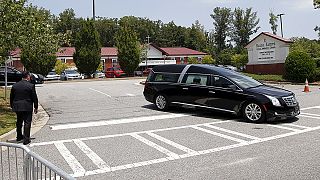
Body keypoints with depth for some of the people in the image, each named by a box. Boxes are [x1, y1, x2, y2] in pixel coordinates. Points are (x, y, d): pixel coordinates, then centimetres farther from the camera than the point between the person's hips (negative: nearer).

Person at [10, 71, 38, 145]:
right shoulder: (31, 86, -11)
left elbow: (11, 97, 11)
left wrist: (12, 106, 22)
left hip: (17, 107, 5)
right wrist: (36, 107, 2)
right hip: (27, 107, -5)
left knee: (19, 122, 21)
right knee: (27, 123, 0)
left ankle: (19, 137, 35)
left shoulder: (15, 85, 5)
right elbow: (34, 97, -8)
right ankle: (26, 139, 0)